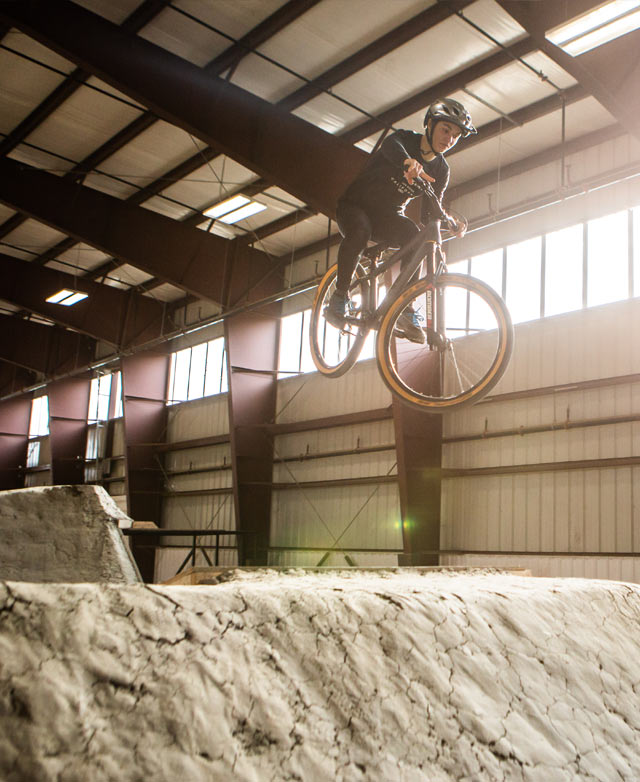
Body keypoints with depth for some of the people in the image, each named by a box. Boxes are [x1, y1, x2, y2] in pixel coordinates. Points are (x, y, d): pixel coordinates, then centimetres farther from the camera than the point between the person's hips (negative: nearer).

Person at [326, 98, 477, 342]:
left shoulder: (441, 171, -2)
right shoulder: (406, 139, -17)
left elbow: (428, 213, -4)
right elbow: (390, 145, -43)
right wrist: (408, 161, -66)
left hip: (388, 215, 4)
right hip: (355, 205, -4)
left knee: (415, 238, -27)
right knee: (360, 231, -38)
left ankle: (405, 308, -20)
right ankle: (340, 296, -21)